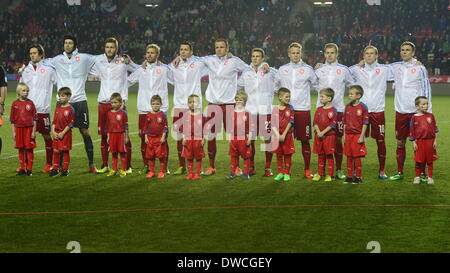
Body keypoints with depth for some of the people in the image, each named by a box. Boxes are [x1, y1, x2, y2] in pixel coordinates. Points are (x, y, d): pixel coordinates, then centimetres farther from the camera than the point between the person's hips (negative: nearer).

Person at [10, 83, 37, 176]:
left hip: (29, 128, -2)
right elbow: (12, 119, 7)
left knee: (29, 149, 0)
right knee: (21, 149, 8)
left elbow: (34, 119, 0)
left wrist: (34, 131, -6)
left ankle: (29, 169, 6)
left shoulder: (30, 103, -1)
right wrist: (13, 132, 3)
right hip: (19, 129, 2)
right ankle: (22, 168, 16)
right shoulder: (15, 104, 3)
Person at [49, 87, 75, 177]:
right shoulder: (57, 108, 11)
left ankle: (65, 169, 9)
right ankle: (55, 169, 14)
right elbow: (54, 121, 12)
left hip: (65, 133, -6)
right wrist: (53, 132, -2)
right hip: (56, 134, 6)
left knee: (65, 151, 1)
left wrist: (63, 133, -14)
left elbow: (71, 123, -12)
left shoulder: (70, 109, -8)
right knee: (56, 151, 6)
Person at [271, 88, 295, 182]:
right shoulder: (275, 109, 0)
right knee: (279, 154, 7)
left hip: (288, 134, -1)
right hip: (277, 135, 2)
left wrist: (284, 134, -14)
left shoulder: (290, 109, -3)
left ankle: (287, 173, 11)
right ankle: (280, 173, 17)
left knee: (287, 154, 3)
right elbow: (273, 125, -1)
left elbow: (290, 123, -8)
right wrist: (277, 135, -12)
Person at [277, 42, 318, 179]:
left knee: (305, 140, 0)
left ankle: (307, 169, 8)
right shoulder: (282, 69, 10)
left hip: (303, 109, -2)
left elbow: (316, 84, 12)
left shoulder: (308, 69, 3)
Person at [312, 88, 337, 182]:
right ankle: (320, 174, 18)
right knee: (320, 155, 11)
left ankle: (330, 175, 4)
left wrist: (323, 132, -15)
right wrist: (318, 132, -9)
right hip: (319, 135, 5)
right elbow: (315, 122, 6)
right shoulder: (319, 110, 10)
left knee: (329, 155, -1)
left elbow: (333, 124, -12)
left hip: (329, 135, -5)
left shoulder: (332, 110, -7)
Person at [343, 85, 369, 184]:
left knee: (357, 157, 0)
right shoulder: (348, 106, 8)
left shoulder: (363, 107, -8)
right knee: (349, 156, 9)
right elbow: (345, 122, 12)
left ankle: (358, 177, 10)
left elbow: (365, 123, -9)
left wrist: (362, 136, -13)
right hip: (348, 134, 5)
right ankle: (349, 176, 18)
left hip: (357, 135, -5)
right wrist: (344, 135, 8)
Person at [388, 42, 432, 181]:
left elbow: (426, 89, 1)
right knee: (400, 142, 7)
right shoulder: (395, 67, 9)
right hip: (400, 111, 4)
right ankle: (399, 172, 16)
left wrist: (426, 110, -4)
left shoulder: (420, 68, 0)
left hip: (416, 111, -3)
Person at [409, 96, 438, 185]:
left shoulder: (430, 116, 4)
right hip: (419, 142, -1)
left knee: (430, 160, 8)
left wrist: (435, 141, 3)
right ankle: (417, 176, 17)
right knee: (419, 160, 3)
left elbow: (435, 129, 8)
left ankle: (430, 177, 18)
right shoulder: (414, 117, -2)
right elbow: (412, 131, 1)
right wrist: (413, 142, -2)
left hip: (430, 141, 2)